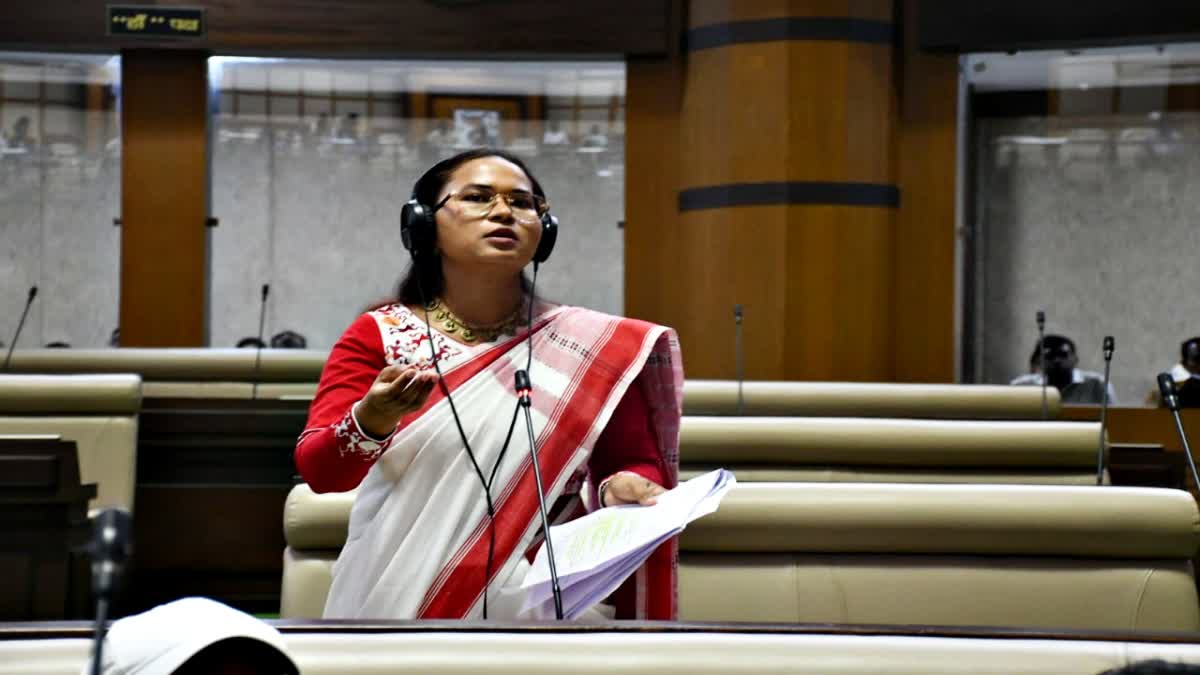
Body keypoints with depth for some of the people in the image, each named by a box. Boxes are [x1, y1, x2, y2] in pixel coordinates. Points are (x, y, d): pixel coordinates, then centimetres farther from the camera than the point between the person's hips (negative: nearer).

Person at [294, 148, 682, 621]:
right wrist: (371, 422, -23)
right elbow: (318, 470, -2)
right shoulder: (378, 335, 7)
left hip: (540, 604, 0)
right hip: (396, 602, 0)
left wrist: (621, 488, -12)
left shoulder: (591, 346, 8)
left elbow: (640, 463, 11)